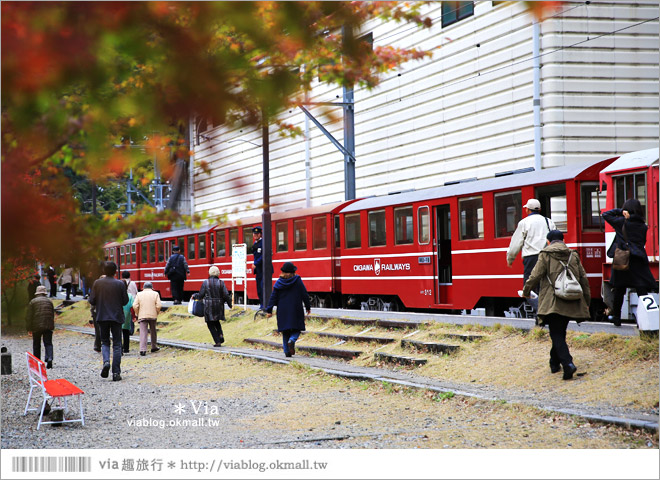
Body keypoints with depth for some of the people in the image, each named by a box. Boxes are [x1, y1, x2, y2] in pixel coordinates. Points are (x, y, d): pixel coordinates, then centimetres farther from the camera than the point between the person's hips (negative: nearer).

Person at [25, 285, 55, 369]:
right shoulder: (49, 301, 9)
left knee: (36, 344, 11)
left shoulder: (33, 302, 0)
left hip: (37, 326, -2)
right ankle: (49, 358, -23)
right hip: (48, 326, 2)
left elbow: (28, 316, -2)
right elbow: (52, 314, 13)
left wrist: (29, 328, 3)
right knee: (48, 343, 0)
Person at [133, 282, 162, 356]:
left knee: (143, 333, -5)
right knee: (153, 331, 19)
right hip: (153, 316, 1)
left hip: (142, 316, -1)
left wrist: (137, 314, 9)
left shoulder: (139, 294, 4)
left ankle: (142, 349, -16)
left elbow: (135, 306, -3)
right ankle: (154, 347, 30)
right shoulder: (155, 294, 3)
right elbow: (158, 305, -6)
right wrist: (157, 313, 9)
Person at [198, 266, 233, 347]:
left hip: (209, 306, -3)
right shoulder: (221, 283, -3)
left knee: (211, 324, 7)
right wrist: (230, 304, 10)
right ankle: (220, 335, 2)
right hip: (219, 305, 3)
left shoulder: (205, 283, -8)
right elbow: (226, 295, -5)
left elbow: (201, 295, -2)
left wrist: (199, 299, 21)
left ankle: (217, 341, -1)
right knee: (216, 321, 25)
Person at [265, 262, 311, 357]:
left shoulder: (278, 283, 0)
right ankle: (292, 341, -24)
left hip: (283, 311, 2)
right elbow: (305, 295, -3)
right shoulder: (297, 281, -4)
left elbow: (273, 297, -1)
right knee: (296, 329, 7)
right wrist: (308, 307, 8)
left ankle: (287, 351, 6)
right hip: (295, 310, -2)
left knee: (285, 332, 11)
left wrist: (269, 310, 2)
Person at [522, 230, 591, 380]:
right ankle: (555, 362, 30)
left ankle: (567, 363, -25)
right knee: (560, 332, 20)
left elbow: (535, 275, -5)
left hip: (553, 302, -5)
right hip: (570, 303, 5)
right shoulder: (573, 255, 12)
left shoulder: (545, 255, -2)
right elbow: (583, 279, 14)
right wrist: (587, 300, 22)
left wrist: (526, 290, 13)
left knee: (556, 335, -7)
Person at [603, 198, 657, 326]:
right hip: (639, 261, 1)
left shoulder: (622, 222, -1)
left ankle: (616, 317, 16)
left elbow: (605, 215, 8)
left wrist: (620, 211, 4)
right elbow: (643, 242, 14)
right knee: (642, 290, -3)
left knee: (619, 290, 9)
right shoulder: (643, 226, 6)